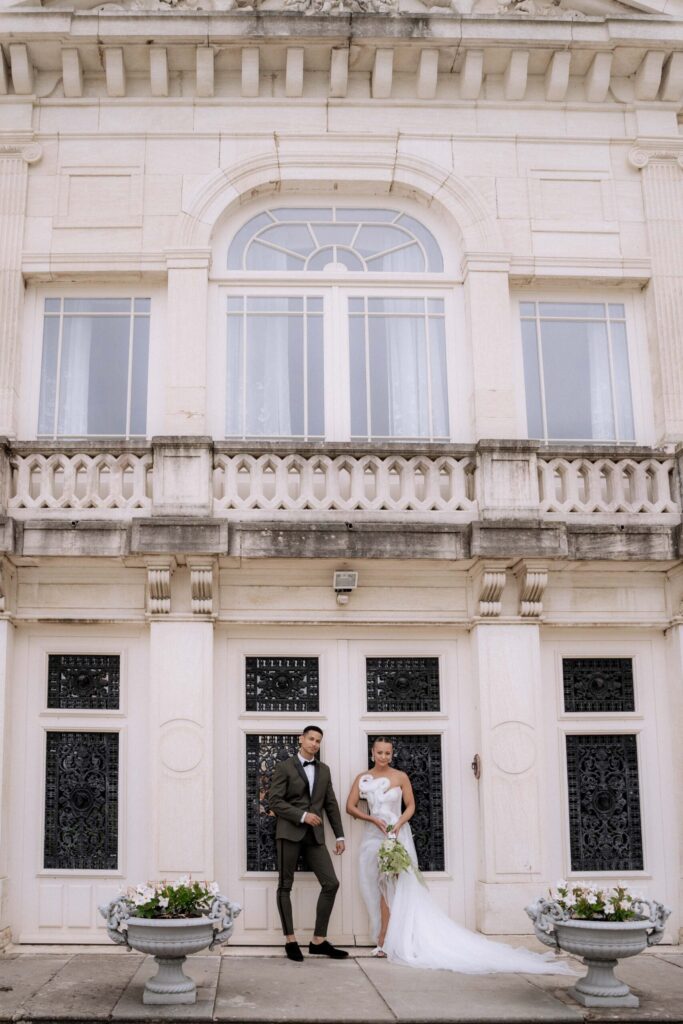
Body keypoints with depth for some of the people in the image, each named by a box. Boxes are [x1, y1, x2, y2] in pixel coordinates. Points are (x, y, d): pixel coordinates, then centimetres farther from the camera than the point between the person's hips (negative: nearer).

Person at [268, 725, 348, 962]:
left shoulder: (324, 770, 15)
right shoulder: (285, 767, -1)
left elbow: (331, 804, 16)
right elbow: (274, 800, -8)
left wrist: (339, 835, 10)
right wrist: (302, 815, -17)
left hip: (315, 835, 5)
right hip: (290, 832, -4)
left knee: (331, 883, -3)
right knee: (285, 886, 1)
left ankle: (319, 940, 4)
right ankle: (290, 940, 12)